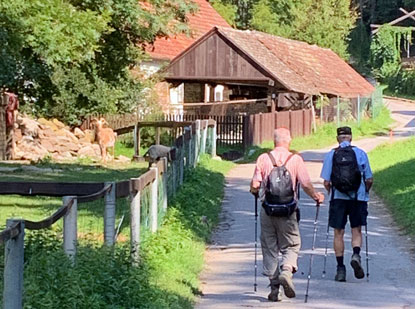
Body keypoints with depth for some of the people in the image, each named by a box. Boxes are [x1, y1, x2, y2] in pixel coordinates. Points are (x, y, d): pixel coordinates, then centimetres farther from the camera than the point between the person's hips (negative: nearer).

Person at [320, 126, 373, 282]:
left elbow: (326, 183, -1)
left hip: (338, 198, 0)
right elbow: (369, 180, 2)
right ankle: (356, 255, -16)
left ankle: (340, 268, 6)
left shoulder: (331, 155, 1)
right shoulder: (360, 153, 1)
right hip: (358, 198, 0)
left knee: (338, 233, 7)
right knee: (356, 231, 11)